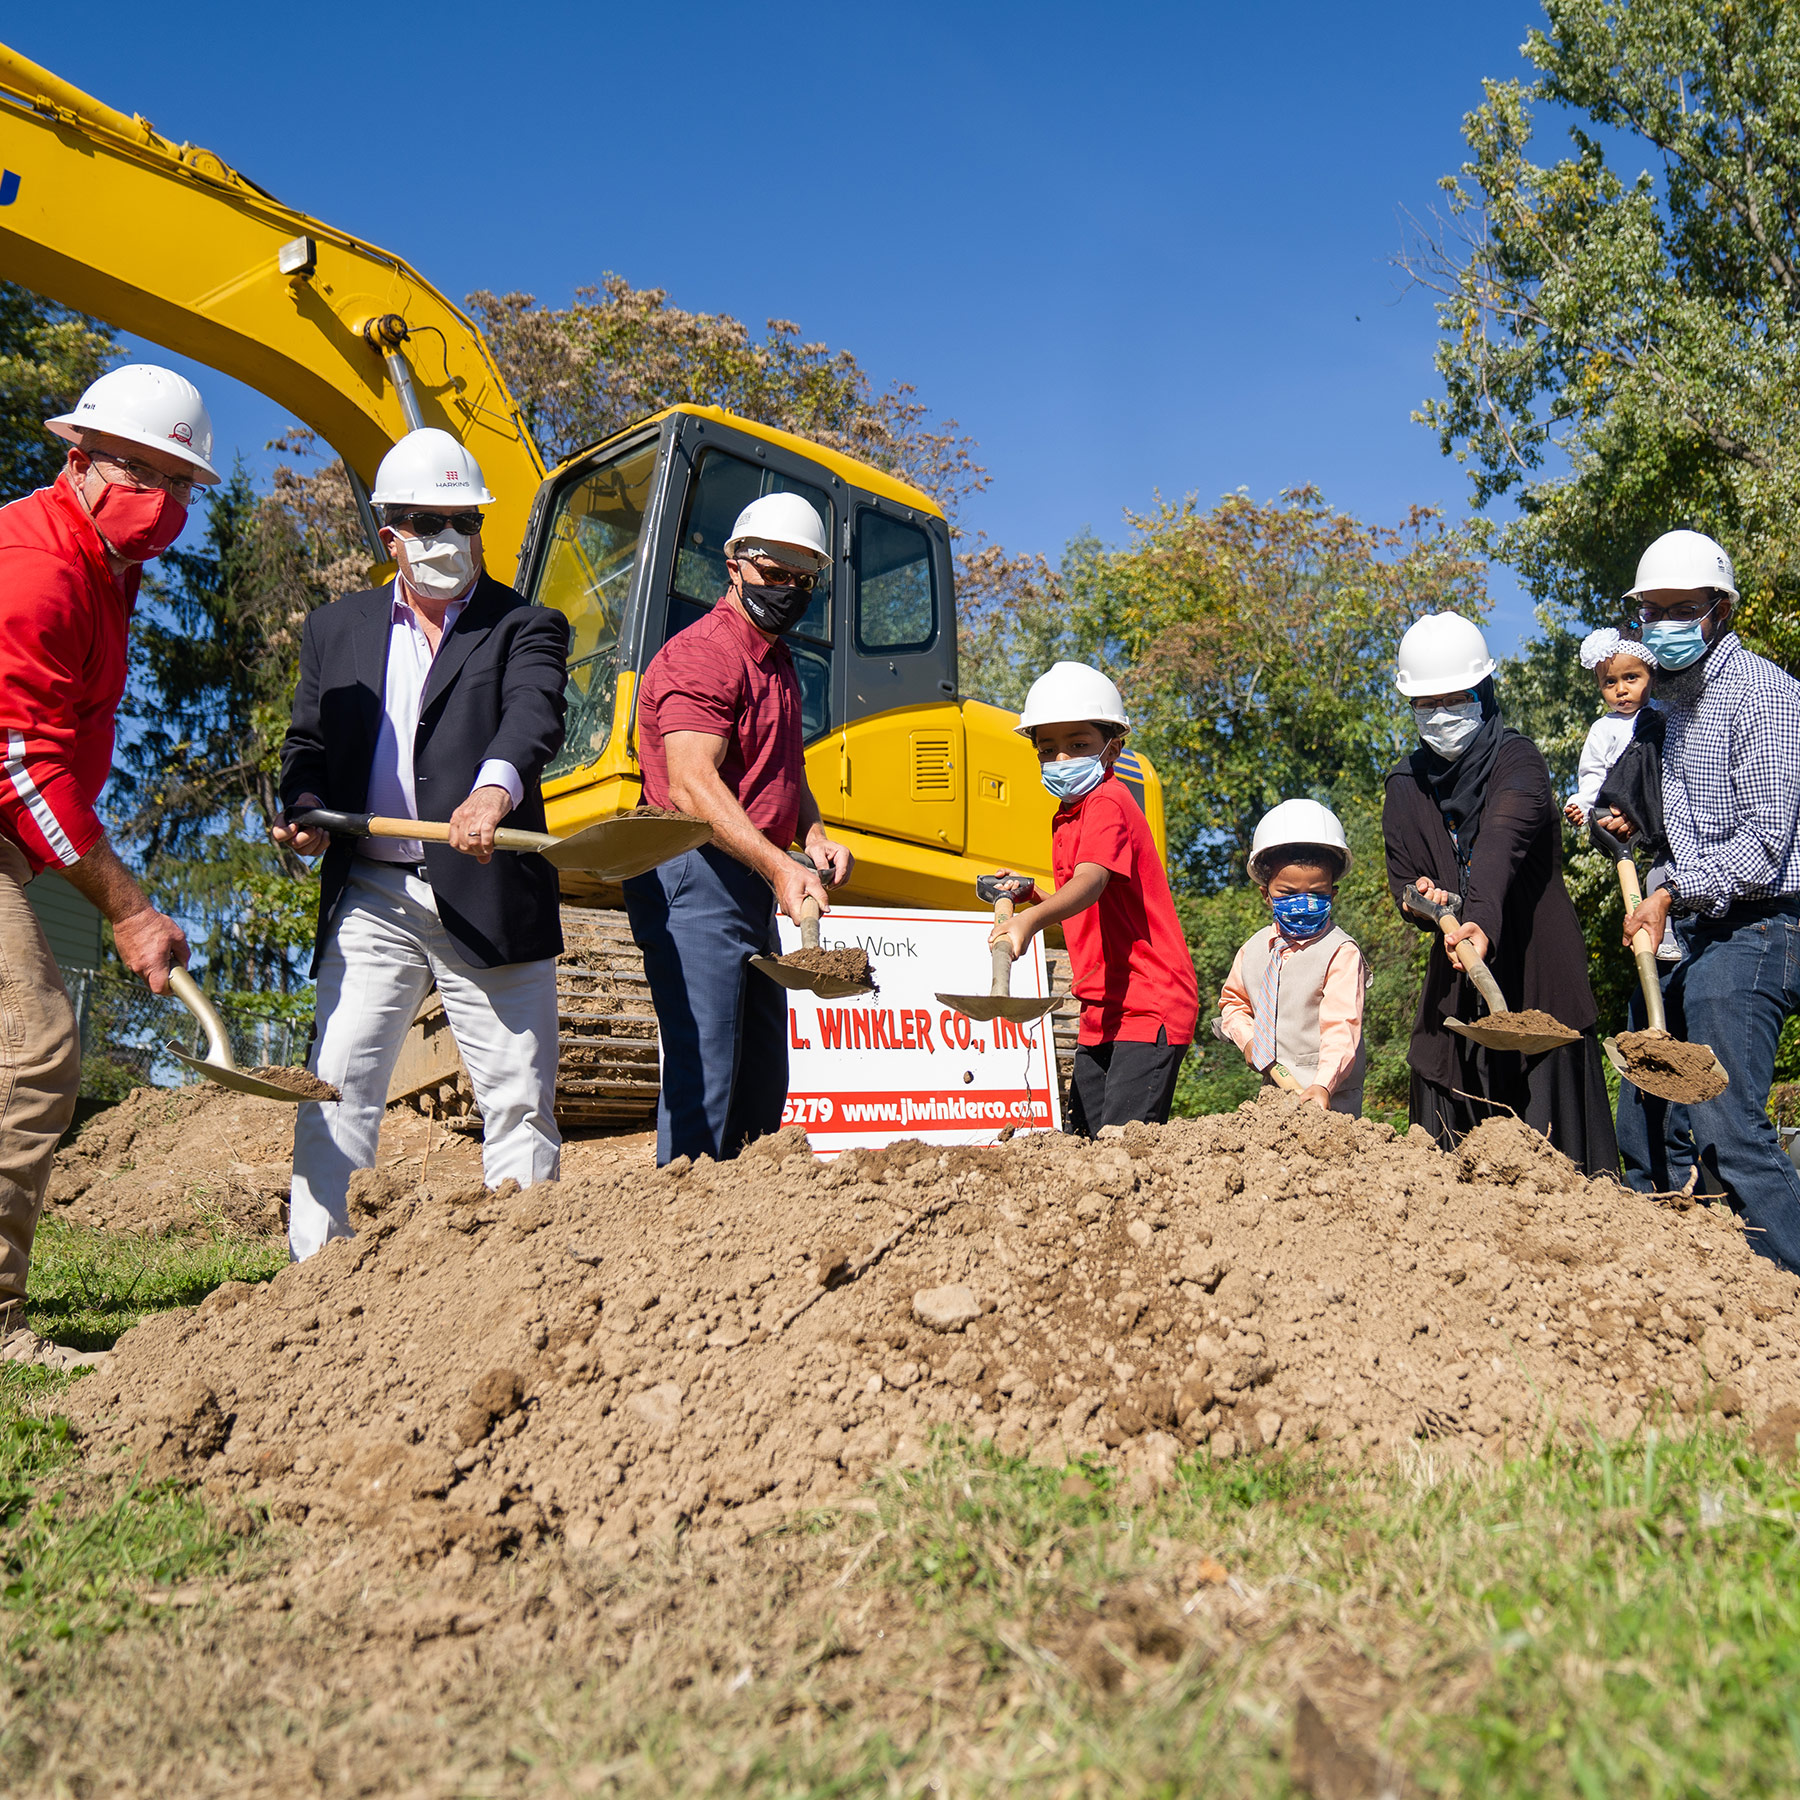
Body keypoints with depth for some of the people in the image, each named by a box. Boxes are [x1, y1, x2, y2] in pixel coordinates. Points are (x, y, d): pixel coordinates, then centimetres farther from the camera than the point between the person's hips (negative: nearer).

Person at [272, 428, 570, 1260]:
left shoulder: (526, 626, 4)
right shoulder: (336, 628, 16)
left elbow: (534, 715, -16)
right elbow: (307, 743, 17)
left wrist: (494, 787, -38)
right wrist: (305, 812, -6)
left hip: (490, 896, -2)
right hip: (371, 896, 2)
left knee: (519, 1099, 4)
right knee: (335, 1087, -1)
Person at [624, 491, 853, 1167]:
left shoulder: (778, 664, 20)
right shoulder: (699, 656, -12)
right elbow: (690, 786, -26)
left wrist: (814, 836, 8)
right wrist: (778, 866, -37)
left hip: (755, 886, 10)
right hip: (696, 880, -10)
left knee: (763, 1082, 15)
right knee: (703, 1075, -12)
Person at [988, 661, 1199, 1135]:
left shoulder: (1108, 802, -12)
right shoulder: (1066, 818, 18)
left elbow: (1092, 883, -31)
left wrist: (1032, 919, -47)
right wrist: (1033, 897, 11)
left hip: (1149, 1006, -10)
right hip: (1104, 1011, 10)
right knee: (1083, 1137, 10)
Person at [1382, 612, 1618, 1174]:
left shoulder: (1518, 759, -7)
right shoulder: (1406, 786, 9)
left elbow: (1502, 843, -27)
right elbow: (1403, 880, 8)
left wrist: (1482, 920, -45)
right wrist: (1426, 901, -17)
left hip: (1538, 978, -4)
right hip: (1456, 987, 4)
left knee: (1550, 1145, -5)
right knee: (1451, 1153, 5)